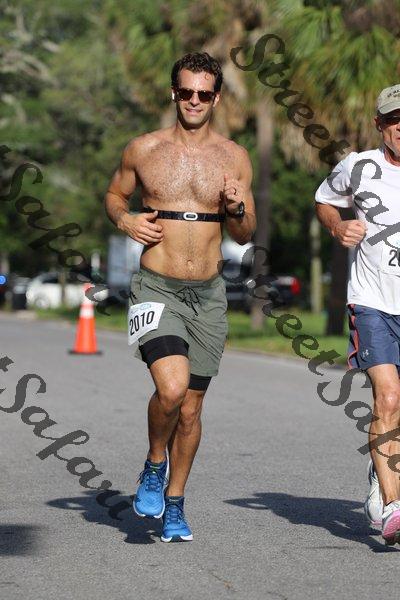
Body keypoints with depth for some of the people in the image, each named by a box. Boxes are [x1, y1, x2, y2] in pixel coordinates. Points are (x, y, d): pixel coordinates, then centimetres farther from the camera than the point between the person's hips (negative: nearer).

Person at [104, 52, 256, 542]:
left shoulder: (234, 158, 5)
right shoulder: (143, 149, 2)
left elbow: (245, 236, 11)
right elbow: (114, 194, 19)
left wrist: (236, 208, -11)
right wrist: (124, 220, -3)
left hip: (208, 295, 3)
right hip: (156, 290, -2)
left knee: (191, 407, 9)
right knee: (171, 388, -23)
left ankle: (174, 502, 27)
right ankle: (154, 465, 6)